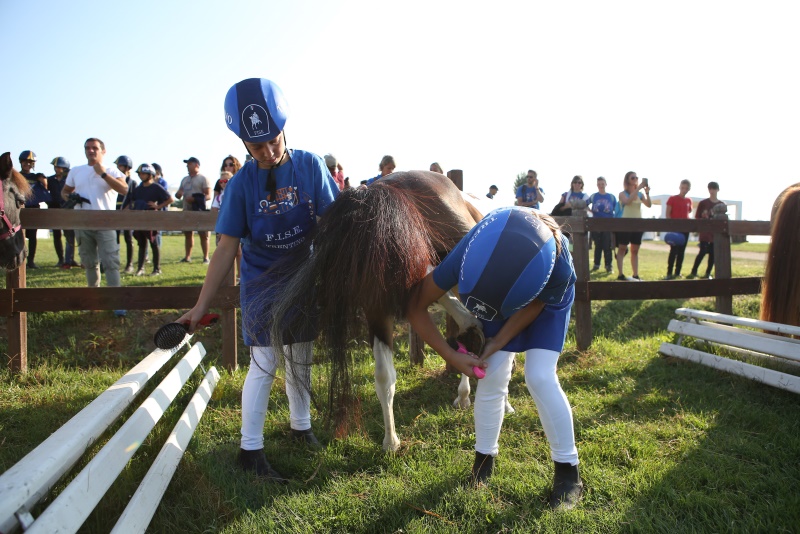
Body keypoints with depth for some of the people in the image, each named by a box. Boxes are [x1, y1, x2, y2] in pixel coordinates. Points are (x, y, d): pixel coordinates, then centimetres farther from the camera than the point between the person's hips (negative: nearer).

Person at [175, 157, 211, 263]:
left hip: (199, 211, -7)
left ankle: (206, 257, 0)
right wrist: (178, 194, -4)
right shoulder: (184, 179, 19)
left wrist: (195, 199, -24)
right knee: (187, 234, 10)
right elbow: (178, 194, 22)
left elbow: (208, 196, -10)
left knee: (203, 234, -5)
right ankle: (187, 256, 17)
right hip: (186, 211, 7)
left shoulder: (203, 179, -2)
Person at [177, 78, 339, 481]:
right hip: (262, 284, -2)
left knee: (301, 360, 15)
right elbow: (227, 249, -10)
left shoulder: (311, 166, -10)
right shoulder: (241, 184, -12)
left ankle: (301, 425, 36)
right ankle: (250, 449, 13)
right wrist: (201, 305, -11)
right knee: (264, 364, -2)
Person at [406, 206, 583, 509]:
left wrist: (498, 342, -21)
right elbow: (416, 308, -27)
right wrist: (451, 356, -26)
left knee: (539, 377, -15)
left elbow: (534, 306, -19)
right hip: (499, 294, 2)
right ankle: (484, 459, 17)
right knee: (493, 377, -5)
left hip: (547, 298, -2)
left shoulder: (560, 268, -43)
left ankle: (568, 471, 4)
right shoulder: (467, 255, -39)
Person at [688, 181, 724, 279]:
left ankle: (708, 273, 14)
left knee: (713, 253, 4)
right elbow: (697, 218, 0)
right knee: (703, 252, -11)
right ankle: (693, 272, -2)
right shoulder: (703, 203, 0)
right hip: (705, 233, -3)